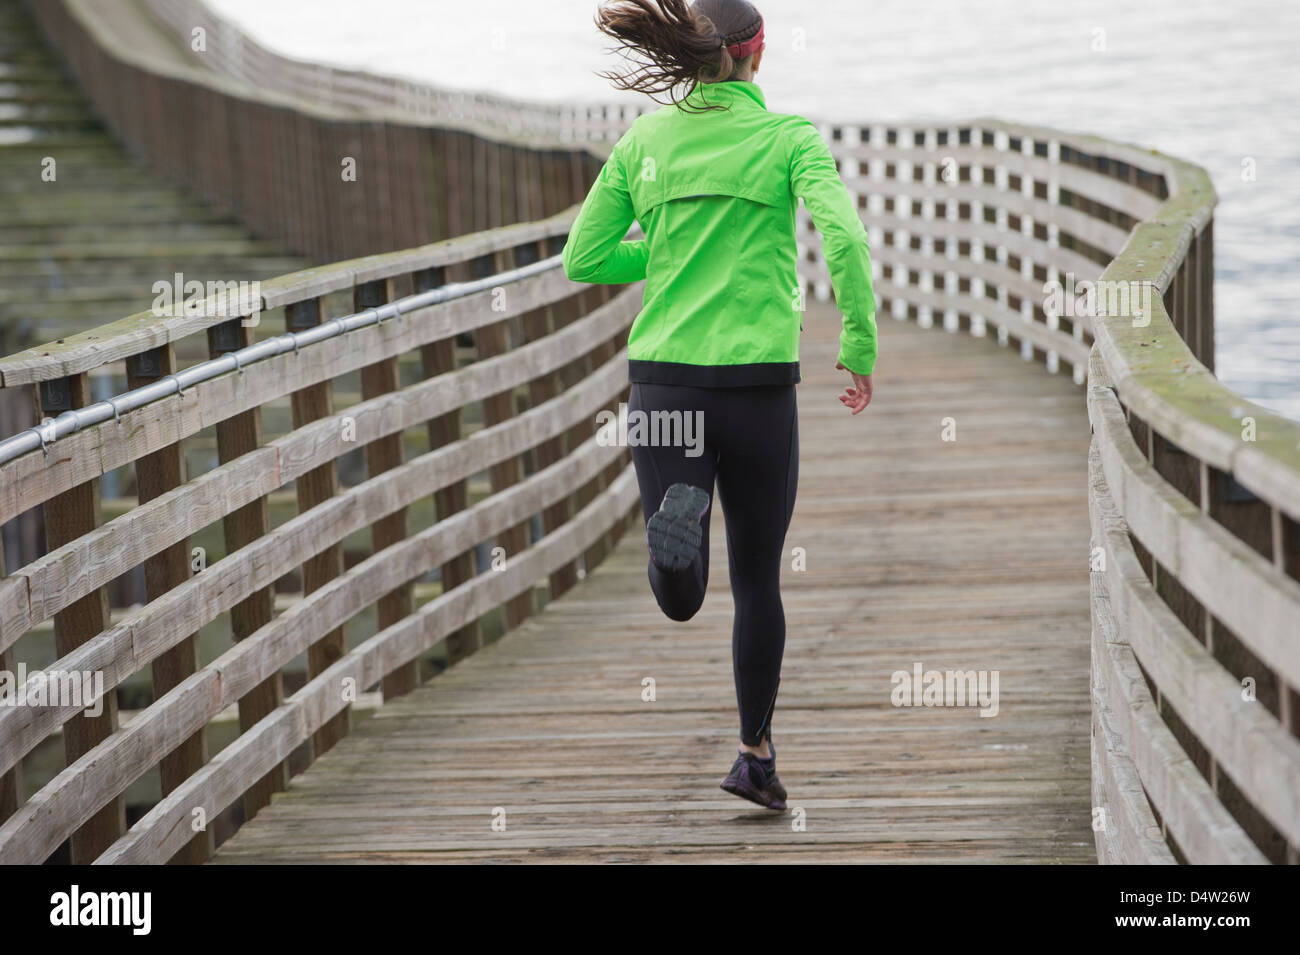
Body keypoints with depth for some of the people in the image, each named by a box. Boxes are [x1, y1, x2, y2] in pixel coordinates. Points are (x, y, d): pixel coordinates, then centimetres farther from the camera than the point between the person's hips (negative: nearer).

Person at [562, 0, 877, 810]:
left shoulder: (642, 142, 7)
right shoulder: (789, 139, -2)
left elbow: (583, 259, 10)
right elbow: (845, 237, -17)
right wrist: (862, 350, -8)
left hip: (663, 378, 2)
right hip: (758, 381, -2)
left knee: (682, 598, 0)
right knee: (758, 578, 16)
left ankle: (678, 518, -32)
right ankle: (757, 754, 22)